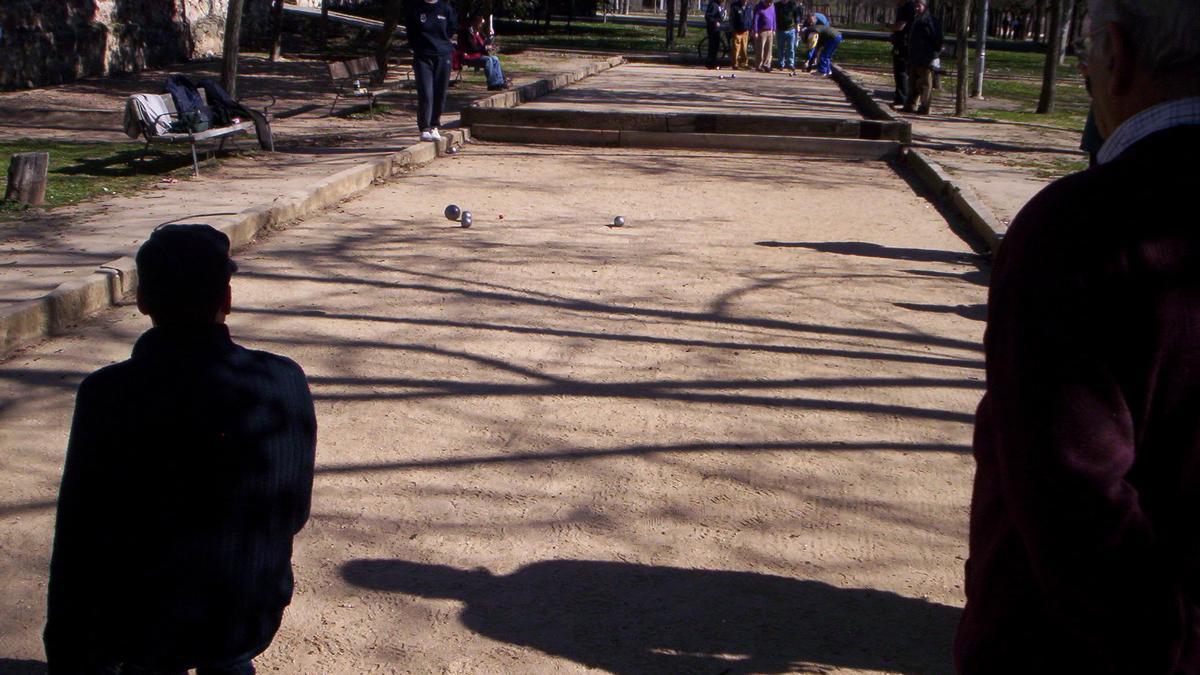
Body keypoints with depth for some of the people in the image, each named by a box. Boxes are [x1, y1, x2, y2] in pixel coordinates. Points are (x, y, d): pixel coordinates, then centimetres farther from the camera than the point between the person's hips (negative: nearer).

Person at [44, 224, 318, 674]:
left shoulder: (108, 395, -19)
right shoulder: (284, 383, -14)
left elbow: (78, 543, -13)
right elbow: (293, 515, -2)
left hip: (141, 626, -2)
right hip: (253, 619, 2)